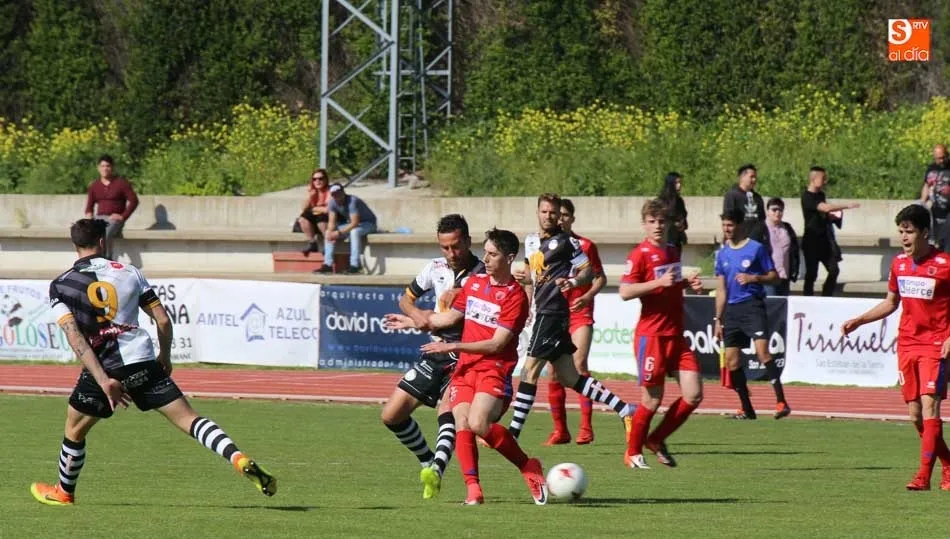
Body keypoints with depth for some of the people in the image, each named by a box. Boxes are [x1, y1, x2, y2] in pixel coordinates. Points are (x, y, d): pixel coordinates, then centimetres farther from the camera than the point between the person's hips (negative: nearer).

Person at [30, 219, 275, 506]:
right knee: (189, 418, -1)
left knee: (75, 429, 22)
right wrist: (165, 358, 24)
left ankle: (64, 492, 38)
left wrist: (103, 380, -17)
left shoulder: (60, 286, 3)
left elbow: (75, 337, -11)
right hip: (143, 362, 1)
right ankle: (239, 458, -21)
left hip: (103, 368, -1)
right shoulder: (129, 273, 9)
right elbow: (163, 321, 7)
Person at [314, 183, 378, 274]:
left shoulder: (352, 201, -30)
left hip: (368, 223, -7)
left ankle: (354, 266, -37)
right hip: (351, 224, 7)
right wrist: (330, 232, -26)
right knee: (328, 232, -7)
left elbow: (355, 223, -34)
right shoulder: (333, 203, -9)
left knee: (354, 231, -38)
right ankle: (327, 264, -10)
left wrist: (339, 233, -35)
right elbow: (332, 222, -5)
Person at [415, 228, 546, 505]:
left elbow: (497, 344, -14)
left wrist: (453, 346, -16)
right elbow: (451, 317, 27)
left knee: (478, 423, -24)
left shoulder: (515, 295, -8)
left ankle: (529, 467, -6)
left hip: (494, 369, -6)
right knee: (462, 423, -14)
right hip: (465, 367, 6)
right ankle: (473, 490, -15)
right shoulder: (474, 282, 12)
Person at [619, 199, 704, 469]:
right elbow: (625, 292, -17)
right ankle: (633, 453, 17)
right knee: (652, 399, -2)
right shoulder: (640, 254, -9)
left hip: (676, 335, 7)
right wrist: (659, 282, -24)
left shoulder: (672, 252, 14)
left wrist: (687, 283, 10)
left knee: (694, 394, -2)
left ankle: (656, 440, 16)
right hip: (651, 335, -7)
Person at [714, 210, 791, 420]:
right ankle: (747, 409, 12)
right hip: (732, 309, 6)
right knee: (731, 360, 3)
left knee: (762, 350, -22)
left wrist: (754, 278, -18)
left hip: (752, 305, -6)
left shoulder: (756, 248, -3)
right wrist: (718, 319, 16)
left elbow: (774, 276, 0)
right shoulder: (722, 254, 13)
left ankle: (781, 401, -24)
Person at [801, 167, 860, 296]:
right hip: (812, 241, -8)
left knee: (834, 270, 2)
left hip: (824, 239, 8)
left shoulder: (821, 195, 12)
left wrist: (833, 216, 4)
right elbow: (826, 208, -27)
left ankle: (826, 296, 11)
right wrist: (847, 206, -24)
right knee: (811, 273, -4)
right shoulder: (807, 197, -15)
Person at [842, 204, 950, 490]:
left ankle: (924, 475, -18)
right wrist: (858, 321, 15)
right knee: (915, 413, 5)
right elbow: (890, 303, 23)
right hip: (907, 345, 6)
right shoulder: (898, 263, 9)